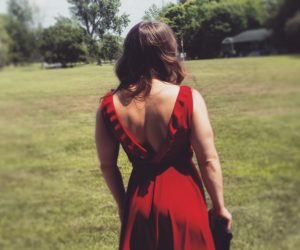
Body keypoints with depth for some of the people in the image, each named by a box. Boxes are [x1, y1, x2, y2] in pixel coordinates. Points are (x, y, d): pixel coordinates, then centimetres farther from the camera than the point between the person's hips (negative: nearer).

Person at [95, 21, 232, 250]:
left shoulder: (108, 106, -9)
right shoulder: (188, 98, -18)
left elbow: (107, 165, -1)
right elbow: (209, 161, -14)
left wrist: (122, 204, 14)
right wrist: (219, 207, -1)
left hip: (139, 200, 3)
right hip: (183, 198, -2)